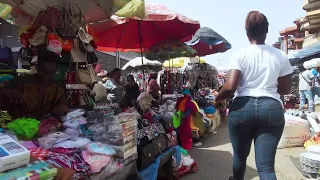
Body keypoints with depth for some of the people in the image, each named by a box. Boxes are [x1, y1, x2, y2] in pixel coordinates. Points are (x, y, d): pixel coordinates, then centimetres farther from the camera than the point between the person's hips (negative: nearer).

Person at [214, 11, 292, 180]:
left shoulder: (240, 54, -3)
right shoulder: (280, 55, 6)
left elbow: (230, 87, -14)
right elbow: (286, 89, 12)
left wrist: (217, 98, 4)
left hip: (242, 106, -1)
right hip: (271, 108, 2)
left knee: (240, 155, 21)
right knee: (266, 166, 2)